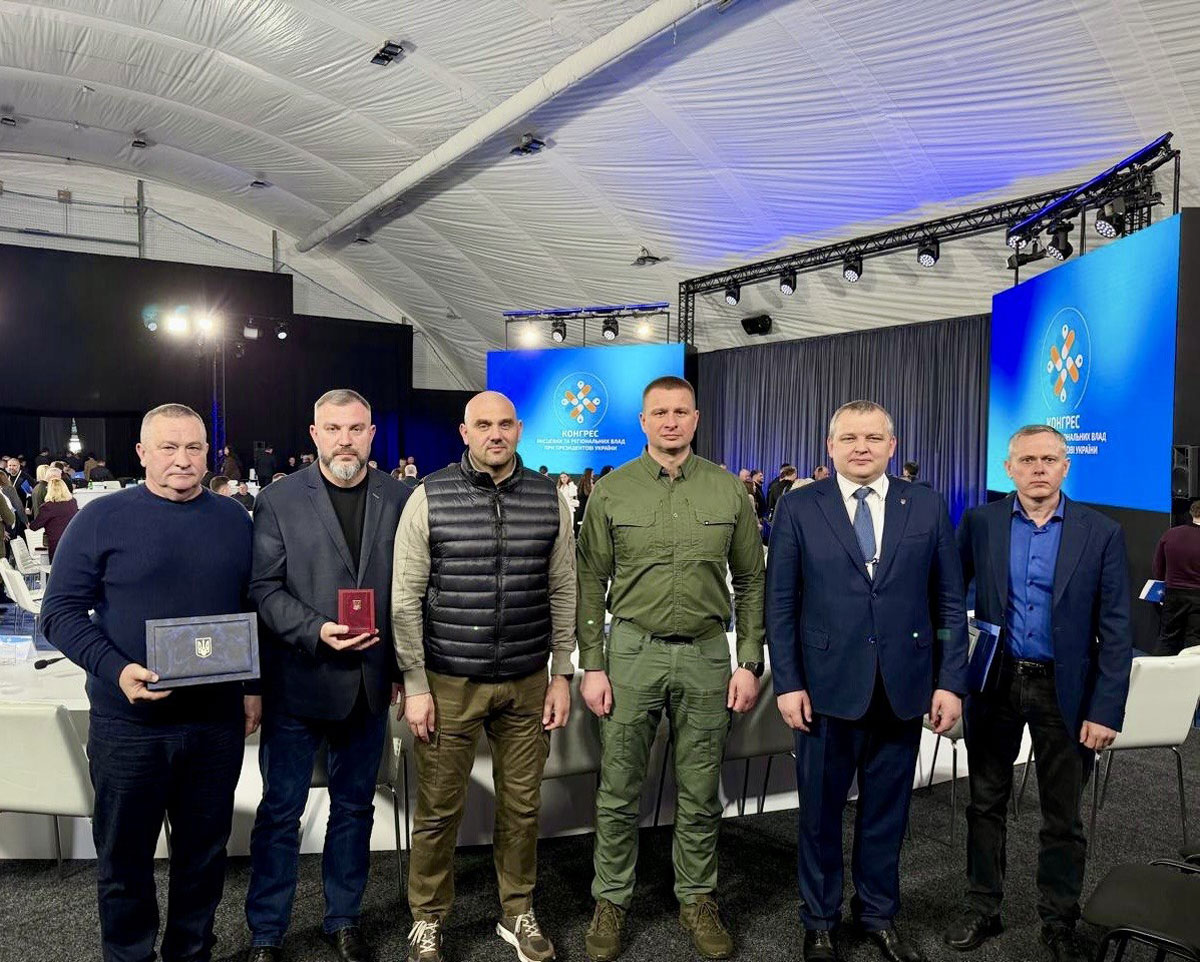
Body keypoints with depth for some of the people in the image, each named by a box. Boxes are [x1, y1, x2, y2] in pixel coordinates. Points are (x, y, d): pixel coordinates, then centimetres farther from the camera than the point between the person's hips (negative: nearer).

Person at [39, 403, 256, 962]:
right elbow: (61, 610, -5)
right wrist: (116, 669, -19)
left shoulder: (235, 521, 6)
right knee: (124, 857, 13)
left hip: (218, 720, 3)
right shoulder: (103, 518, -4)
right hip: (128, 722, -2)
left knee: (205, 851, 15)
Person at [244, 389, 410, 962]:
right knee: (280, 811, 10)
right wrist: (316, 631, -20)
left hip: (370, 683, 2)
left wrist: (402, 668, 2)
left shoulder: (399, 500, 2)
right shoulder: (278, 500, -4)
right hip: (296, 682, -2)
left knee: (354, 807, 16)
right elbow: (264, 588, -6)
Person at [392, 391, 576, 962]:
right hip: (449, 683, -2)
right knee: (438, 809, 9)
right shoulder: (429, 498, -6)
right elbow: (406, 599, -5)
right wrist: (415, 685, -7)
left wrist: (562, 674, 3)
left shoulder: (549, 500, 1)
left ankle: (518, 913, 35)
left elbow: (562, 593, 5)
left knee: (522, 805, 14)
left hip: (527, 683, 2)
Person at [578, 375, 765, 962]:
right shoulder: (611, 491, -1)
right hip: (632, 650, -1)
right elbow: (591, 583, 1)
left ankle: (697, 898, 33)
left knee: (700, 793, 13)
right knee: (618, 791, 9)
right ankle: (611, 900, 28)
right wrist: (592, 665, -3)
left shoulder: (728, 491, 2)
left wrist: (749, 662, 1)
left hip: (706, 654, 1)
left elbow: (751, 581, 6)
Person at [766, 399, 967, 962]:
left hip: (904, 689, 2)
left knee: (887, 810, 15)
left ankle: (879, 915, 37)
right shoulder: (799, 509, -3)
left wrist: (950, 681, -1)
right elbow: (780, 605, -2)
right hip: (827, 687, -1)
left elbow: (949, 602, 4)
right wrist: (787, 683, -7)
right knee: (821, 811, 13)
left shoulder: (927, 507, 3)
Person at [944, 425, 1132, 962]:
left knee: (1063, 816, 12)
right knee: (986, 803, 13)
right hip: (995, 682, 1)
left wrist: (1106, 710, -10)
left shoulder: (1101, 534, -5)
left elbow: (1115, 631, -6)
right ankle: (982, 909, 30)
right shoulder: (980, 523, -2)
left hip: (1065, 690, -1)